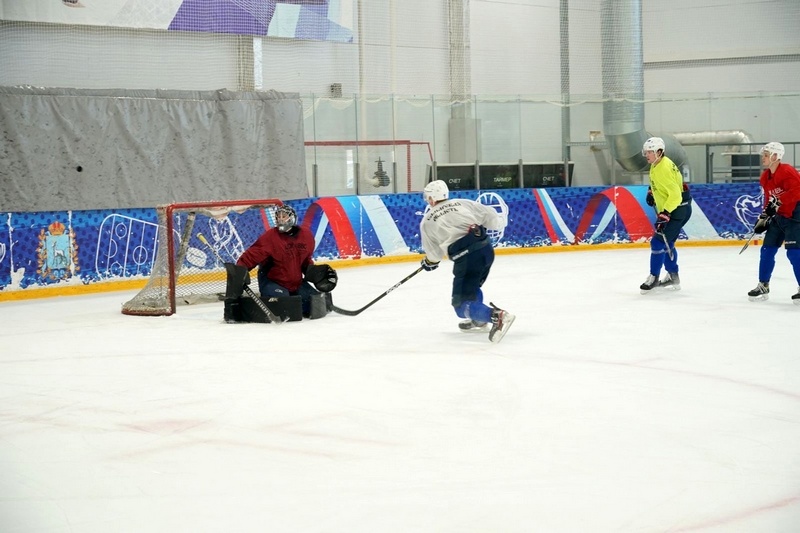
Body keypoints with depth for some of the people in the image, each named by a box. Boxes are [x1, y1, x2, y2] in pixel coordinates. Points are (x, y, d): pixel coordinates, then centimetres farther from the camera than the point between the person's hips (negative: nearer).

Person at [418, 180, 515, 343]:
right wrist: (500, 221, 34)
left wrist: (429, 262, 34)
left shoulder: (427, 222, 6)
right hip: (486, 250, 6)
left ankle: (497, 316, -22)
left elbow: (434, 253, 12)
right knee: (471, 287, 32)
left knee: (462, 303, -2)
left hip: (466, 258, -6)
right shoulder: (464, 203, 12)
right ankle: (477, 321, 38)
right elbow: (491, 217, 11)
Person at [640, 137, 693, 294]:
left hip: (677, 210, -11)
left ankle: (654, 278, -2)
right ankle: (673, 277, 26)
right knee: (667, 242, 17)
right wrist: (652, 192, 22)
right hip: (669, 210, 11)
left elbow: (675, 194, -32)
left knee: (658, 242, -11)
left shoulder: (664, 169, -25)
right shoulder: (657, 164, 6)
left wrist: (664, 215, -35)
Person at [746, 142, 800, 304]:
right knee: (767, 250, 7)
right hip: (778, 216, 9)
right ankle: (763, 286, 17)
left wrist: (778, 202, -32)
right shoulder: (765, 177, 9)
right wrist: (763, 217, 9)